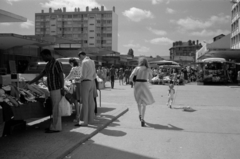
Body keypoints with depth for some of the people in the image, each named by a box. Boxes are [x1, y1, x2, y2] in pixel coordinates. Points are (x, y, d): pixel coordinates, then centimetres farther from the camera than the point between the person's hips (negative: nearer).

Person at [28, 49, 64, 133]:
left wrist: (62, 88, -19)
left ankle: (54, 127, 1)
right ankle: (57, 126, 17)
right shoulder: (48, 65, 17)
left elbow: (61, 76, -14)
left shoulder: (57, 63, -10)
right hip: (52, 89, 9)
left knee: (56, 108, -4)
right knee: (56, 108, 11)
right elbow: (40, 76, 21)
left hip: (57, 89, -9)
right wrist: (29, 83, 19)